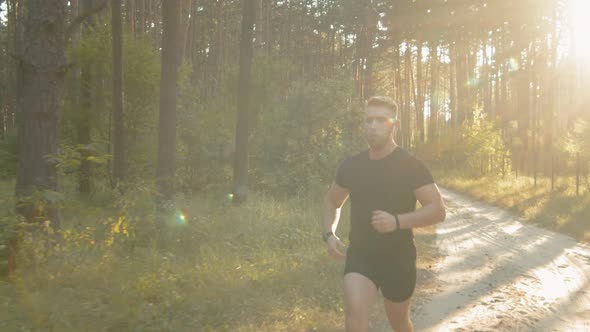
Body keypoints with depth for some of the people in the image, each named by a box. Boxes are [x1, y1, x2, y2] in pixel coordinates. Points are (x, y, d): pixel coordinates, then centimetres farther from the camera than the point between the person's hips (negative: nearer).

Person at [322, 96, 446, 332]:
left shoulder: (411, 165, -11)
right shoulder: (351, 165, 0)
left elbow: (438, 210, -15)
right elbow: (332, 201, 16)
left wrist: (398, 221, -29)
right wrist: (329, 234, -2)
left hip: (399, 258, -1)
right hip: (360, 255, 2)